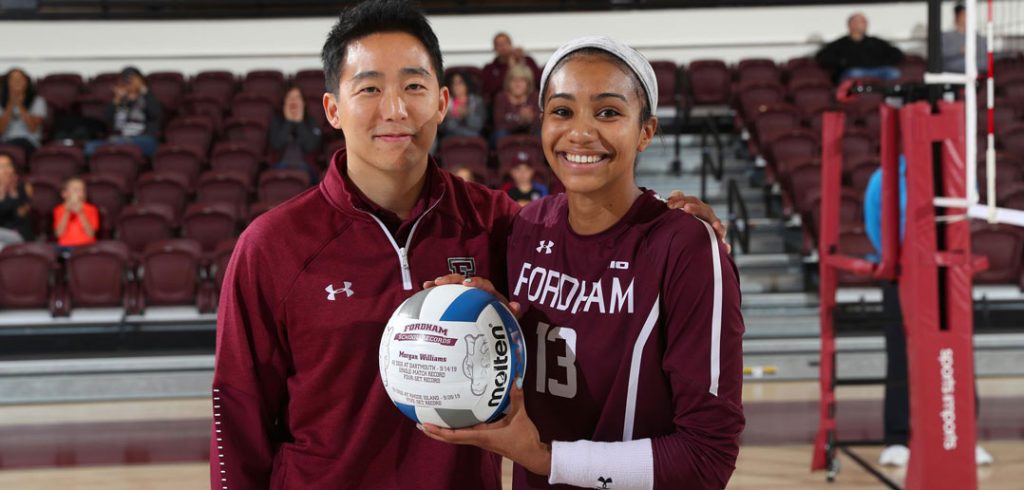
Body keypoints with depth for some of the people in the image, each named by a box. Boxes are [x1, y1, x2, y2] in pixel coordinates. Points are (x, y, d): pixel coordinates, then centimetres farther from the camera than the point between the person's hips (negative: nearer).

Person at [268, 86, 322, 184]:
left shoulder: (311, 122, 10)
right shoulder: (276, 120, 10)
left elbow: (311, 146, -8)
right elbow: (276, 145, -7)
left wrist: (299, 122, -7)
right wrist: (288, 122, -6)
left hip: (304, 168, 0)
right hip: (281, 168, 0)